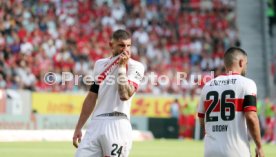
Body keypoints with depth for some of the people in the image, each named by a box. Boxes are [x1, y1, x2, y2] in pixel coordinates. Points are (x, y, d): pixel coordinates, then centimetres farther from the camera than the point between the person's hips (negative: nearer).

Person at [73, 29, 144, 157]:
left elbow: (125, 95, -14)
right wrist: (78, 128, 19)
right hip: (95, 124, 5)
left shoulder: (135, 66, 0)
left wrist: (122, 66, -10)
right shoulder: (100, 64, 17)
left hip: (117, 124, -5)